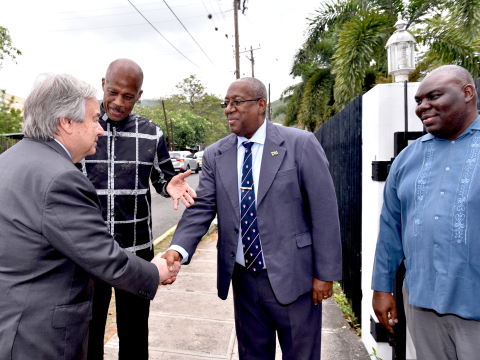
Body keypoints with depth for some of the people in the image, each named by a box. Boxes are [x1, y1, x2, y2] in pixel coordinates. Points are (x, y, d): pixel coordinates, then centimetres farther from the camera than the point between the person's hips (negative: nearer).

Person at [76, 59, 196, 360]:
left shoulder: (151, 133, 1)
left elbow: (163, 179, 9)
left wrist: (171, 186, -13)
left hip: (136, 250, 1)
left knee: (134, 334, 15)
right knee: (87, 334, 16)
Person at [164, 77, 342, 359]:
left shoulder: (301, 144, -9)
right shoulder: (215, 155, 2)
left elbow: (324, 211, -9)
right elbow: (201, 209, -3)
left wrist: (325, 273, -8)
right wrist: (178, 249, -21)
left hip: (292, 278, -3)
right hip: (243, 279, 4)